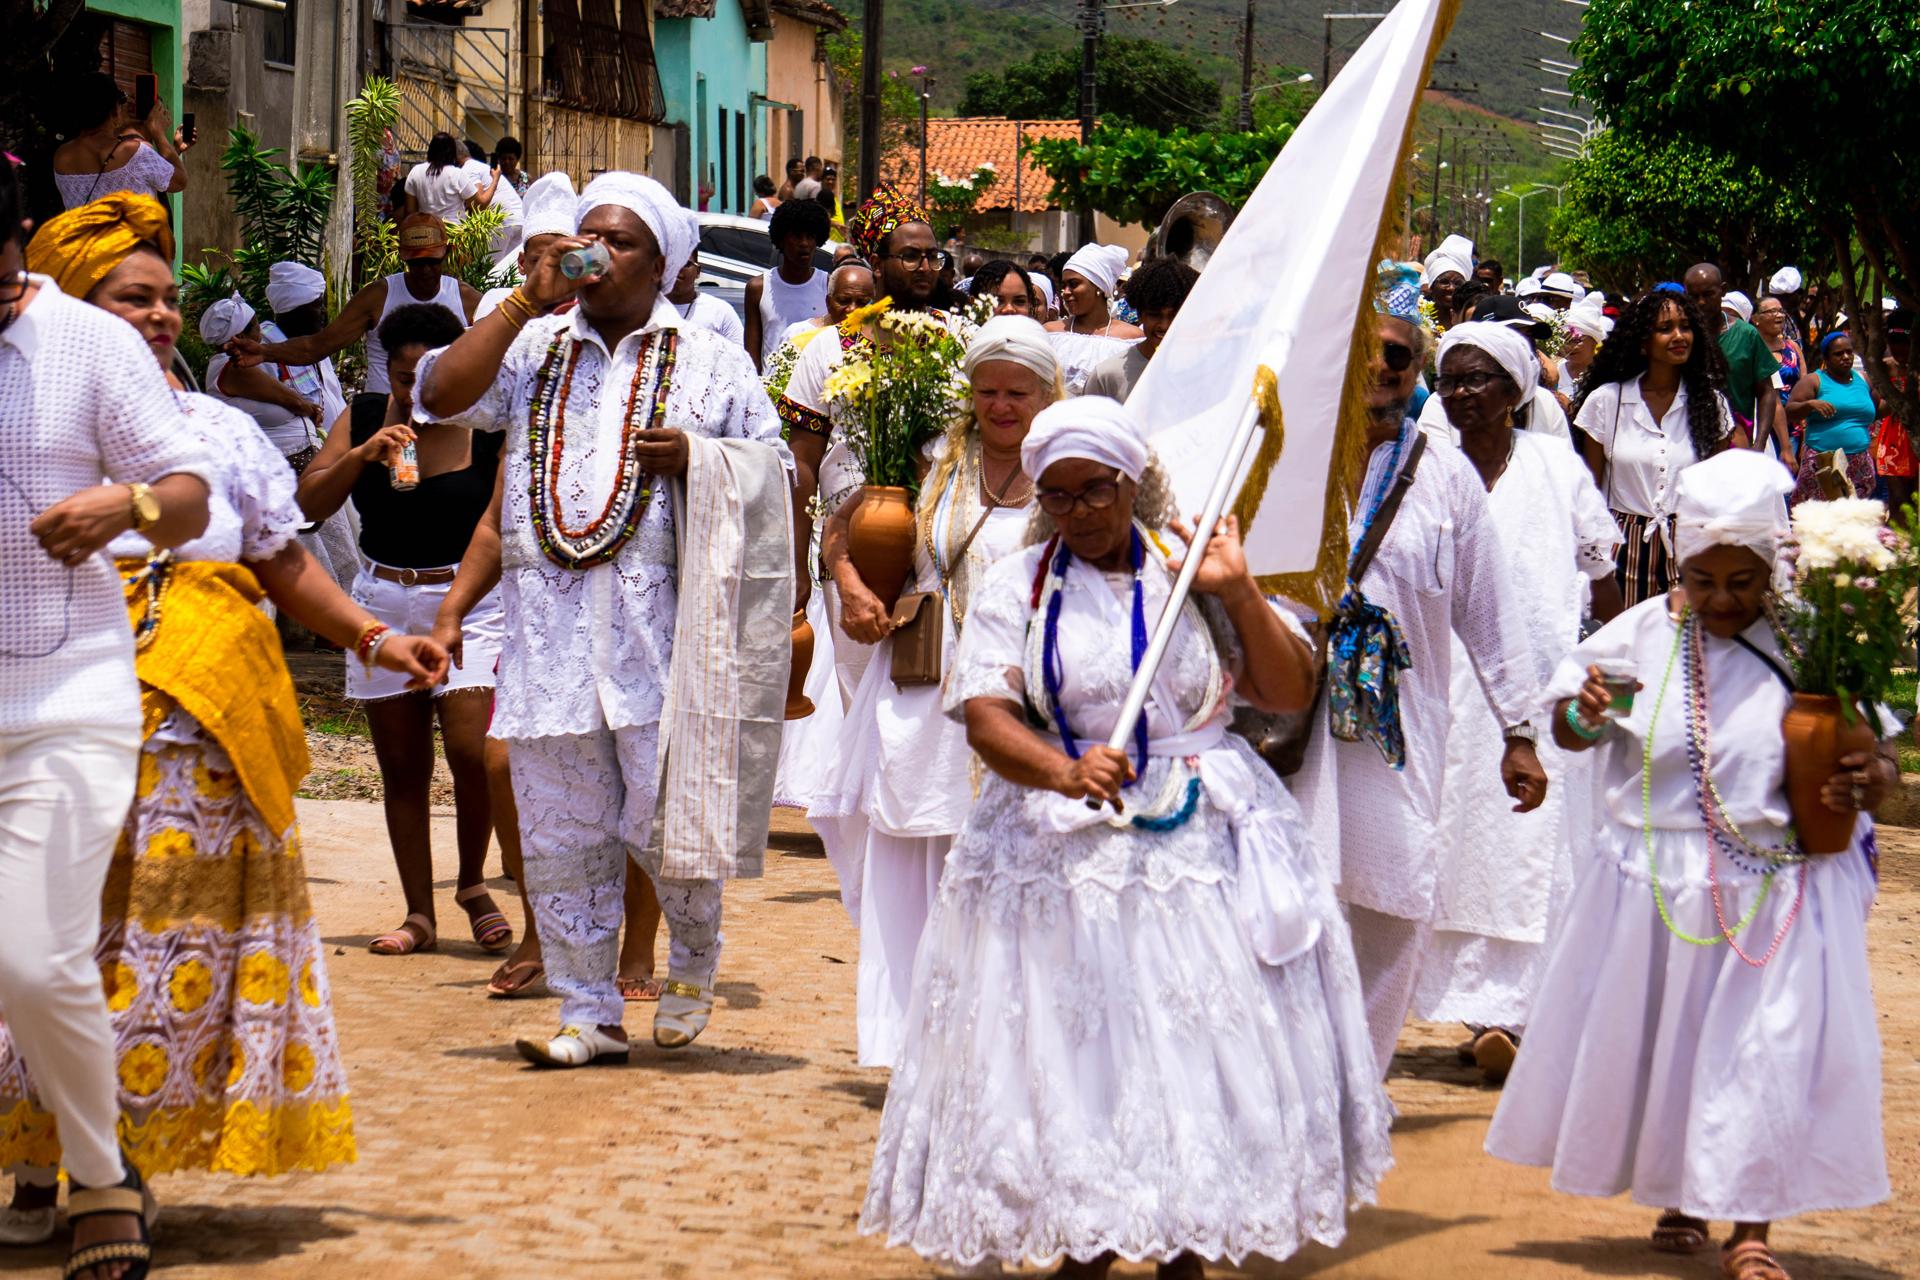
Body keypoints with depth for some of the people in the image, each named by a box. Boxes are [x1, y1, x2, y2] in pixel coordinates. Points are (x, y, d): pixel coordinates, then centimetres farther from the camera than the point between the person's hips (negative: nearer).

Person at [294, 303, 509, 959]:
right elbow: (309, 505, 0)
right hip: (384, 603, 3)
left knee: (471, 750, -16)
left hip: (469, 602, -3)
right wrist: (364, 454, -14)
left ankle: (473, 885, 7)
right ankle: (419, 915, 12)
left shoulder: (488, 429, -2)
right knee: (401, 768, 5)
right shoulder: (363, 422, 5)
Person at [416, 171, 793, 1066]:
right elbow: (440, 396, -2)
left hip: (659, 630, -2)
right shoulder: (532, 348, 13)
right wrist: (531, 298, -3)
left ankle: (693, 957, 23)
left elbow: (770, 467, 10)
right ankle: (589, 1012, 11)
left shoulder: (707, 362, 10)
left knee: (663, 816, -6)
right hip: (547, 632, 2)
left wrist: (695, 459, -10)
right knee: (561, 834, 3)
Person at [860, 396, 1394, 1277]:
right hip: (1063, 845, 0)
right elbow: (985, 715, -9)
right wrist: (1065, 772, -28)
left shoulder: (1191, 569, 7)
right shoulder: (1015, 586, 4)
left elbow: (1291, 692, 6)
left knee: (1202, 1043, -2)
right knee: (1072, 1052, -2)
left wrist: (1238, 592, -6)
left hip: (1201, 841, 1)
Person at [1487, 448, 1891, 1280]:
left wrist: (1871, 781, -22)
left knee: (1767, 1046, -4)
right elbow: (1567, 728, 8)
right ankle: (1681, 1199, 32)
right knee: (1656, 1039, 11)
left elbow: (1878, 756, 1)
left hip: (1776, 896, -3)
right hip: (1655, 889, 3)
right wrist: (1583, 712, -15)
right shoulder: (1645, 634, 1)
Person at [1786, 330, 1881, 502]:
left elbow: (1876, 412, 29)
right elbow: (1790, 411, -3)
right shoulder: (1814, 381, 3)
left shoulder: (1863, 380, 17)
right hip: (1822, 462, -4)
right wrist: (1810, 403, -21)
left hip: (1860, 466, 4)